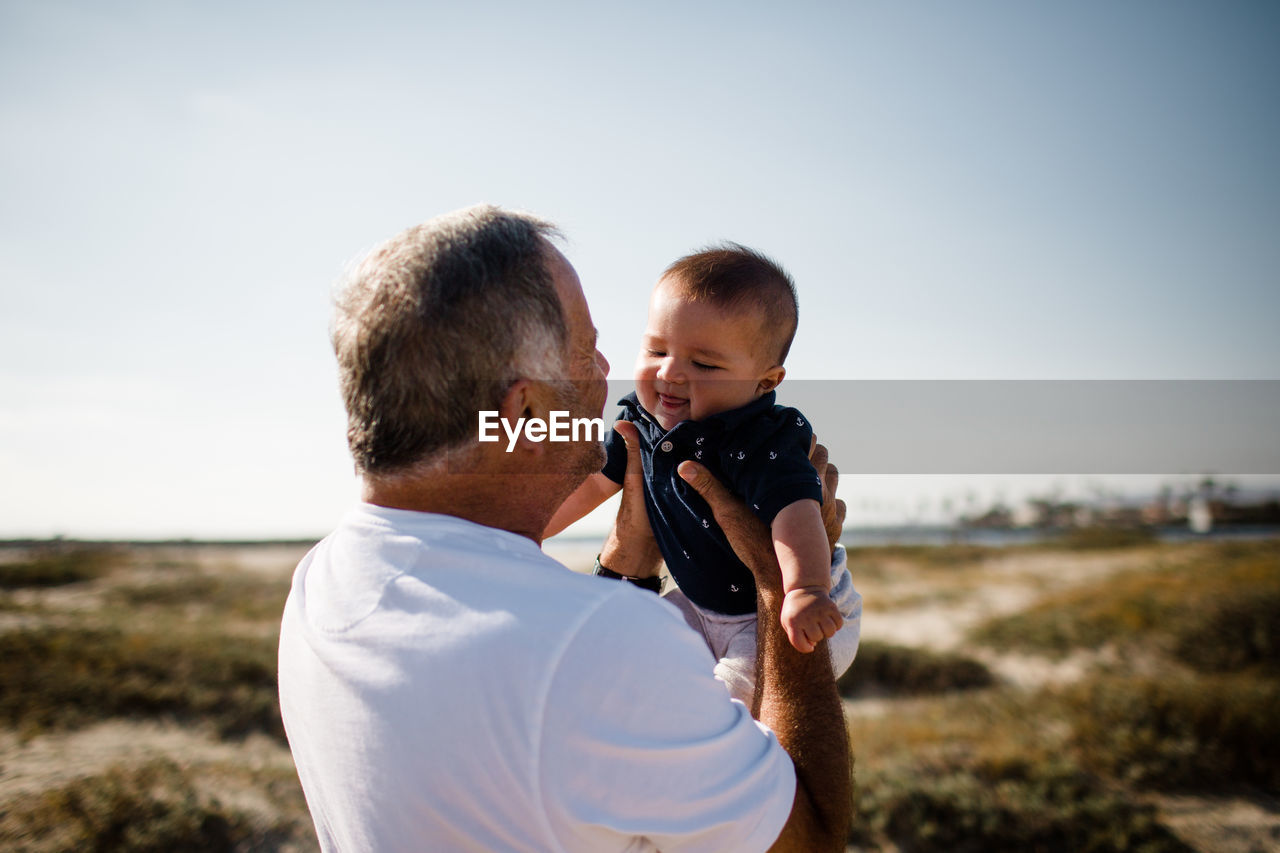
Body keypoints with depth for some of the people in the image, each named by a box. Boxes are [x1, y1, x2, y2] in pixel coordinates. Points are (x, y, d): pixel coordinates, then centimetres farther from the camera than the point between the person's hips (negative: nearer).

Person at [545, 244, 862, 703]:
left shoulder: (761, 445, -31)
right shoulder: (641, 421, -7)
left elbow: (793, 510, -46)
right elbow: (595, 479, 7)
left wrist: (804, 590, -62)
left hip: (782, 615, -7)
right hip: (702, 606, 8)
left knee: (739, 681, -26)